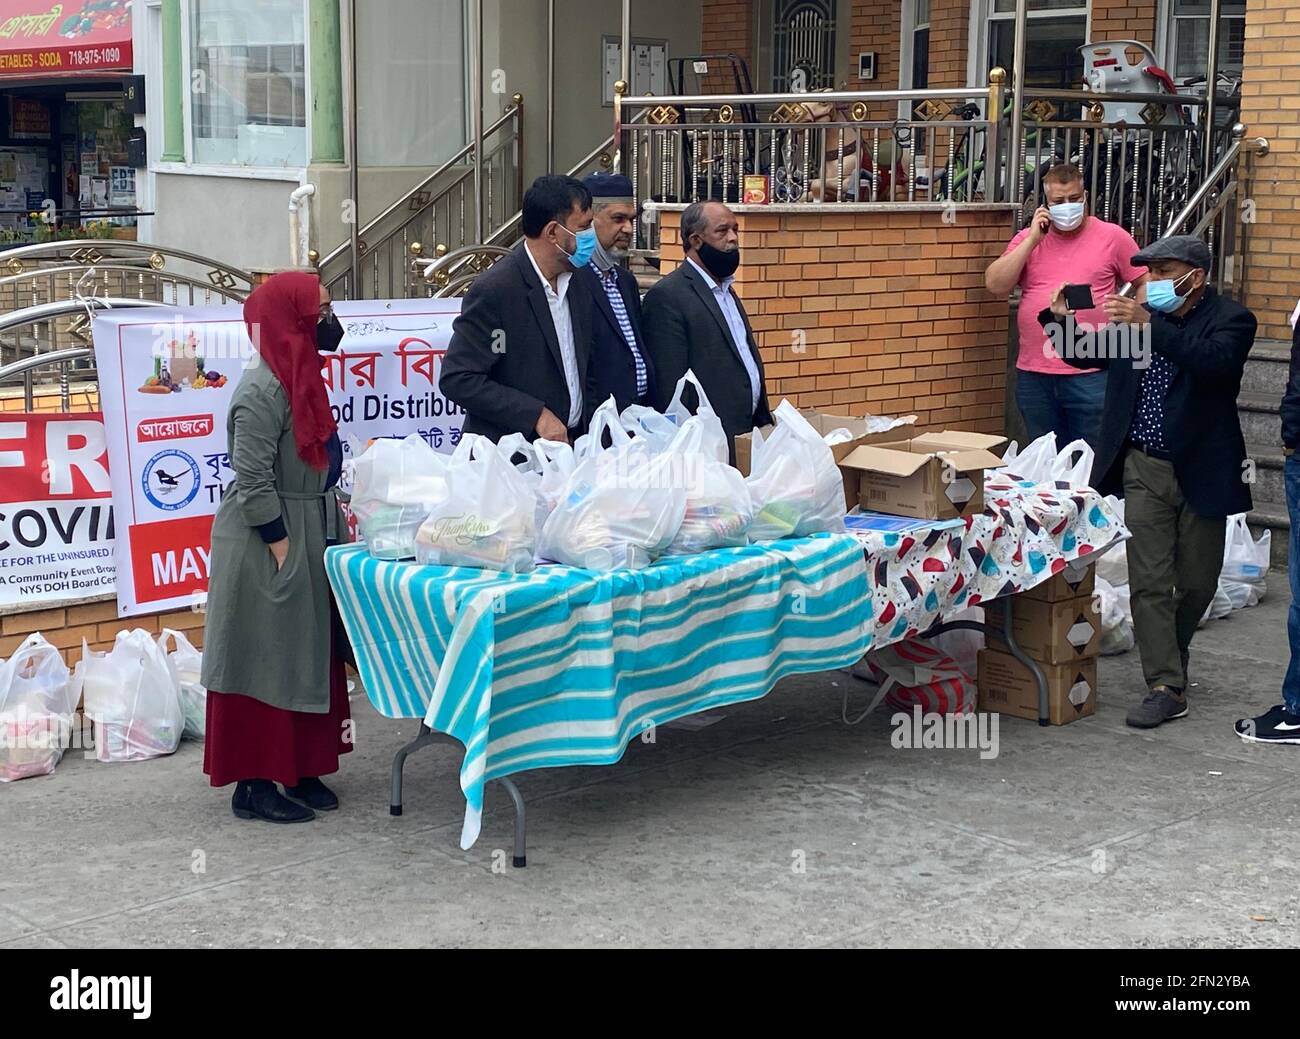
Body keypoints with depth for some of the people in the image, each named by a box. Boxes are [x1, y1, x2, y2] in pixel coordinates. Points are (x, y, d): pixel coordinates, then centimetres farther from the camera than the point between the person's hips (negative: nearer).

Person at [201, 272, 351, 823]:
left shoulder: (300, 378, 10)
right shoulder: (262, 391, -19)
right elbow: (253, 485, -21)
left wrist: (333, 518, 13)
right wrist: (282, 548, -20)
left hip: (310, 538, 9)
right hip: (267, 547, -9)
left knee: (309, 655, 13)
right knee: (264, 660, -2)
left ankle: (298, 767, 22)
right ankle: (253, 783, 6)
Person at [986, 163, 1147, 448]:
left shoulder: (1113, 237, 2)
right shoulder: (1028, 239, 10)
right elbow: (995, 285, -2)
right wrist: (1033, 239, -5)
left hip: (1090, 374, -3)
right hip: (1034, 374, 3)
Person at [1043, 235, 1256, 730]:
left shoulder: (1230, 319, -8)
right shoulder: (1141, 313, 5)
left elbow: (1213, 361, -29)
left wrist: (1149, 325, -35)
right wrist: (1059, 319, -2)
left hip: (1202, 470, -3)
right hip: (1145, 470, 3)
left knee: (1197, 582, 10)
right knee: (1149, 582, -3)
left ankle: (1171, 656, 36)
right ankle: (1166, 687, 0)